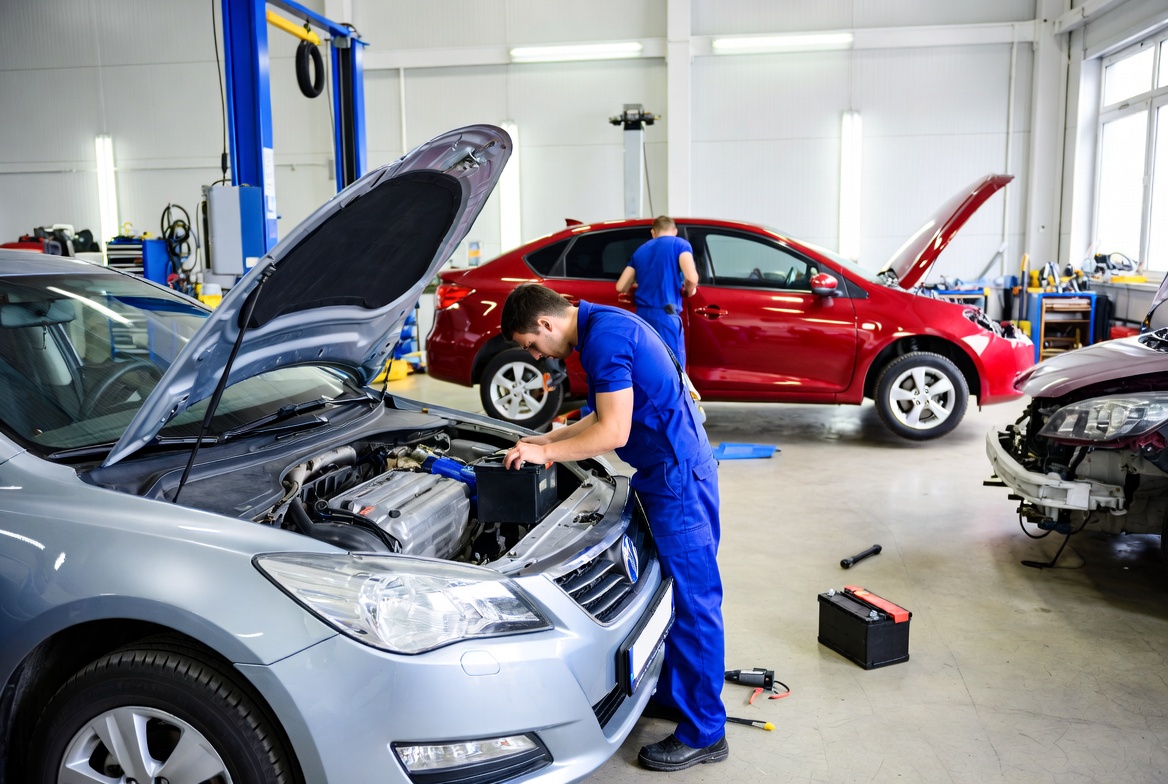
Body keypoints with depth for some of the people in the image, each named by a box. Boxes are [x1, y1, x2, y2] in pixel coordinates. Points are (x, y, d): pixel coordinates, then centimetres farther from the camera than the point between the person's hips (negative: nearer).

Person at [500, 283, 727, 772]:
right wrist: (550, 439, 16)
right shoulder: (604, 326, 13)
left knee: (694, 599, -1)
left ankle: (704, 734, 11)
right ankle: (673, 695, 34)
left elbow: (613, 432, -23)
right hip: (670, 473, 11)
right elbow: (607, 415, 21)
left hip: (678, 478, -11)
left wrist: (545, 452, -12)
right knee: (677, 592, 19)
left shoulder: (604, 337, -20)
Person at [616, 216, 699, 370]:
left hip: (642, 315, 6)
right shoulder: (680, 244, 5)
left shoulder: (640, 250, 20)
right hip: (665, 316, -6)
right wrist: (689, 291, 9)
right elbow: (691, 277, -13)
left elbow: (621, 287, 18)